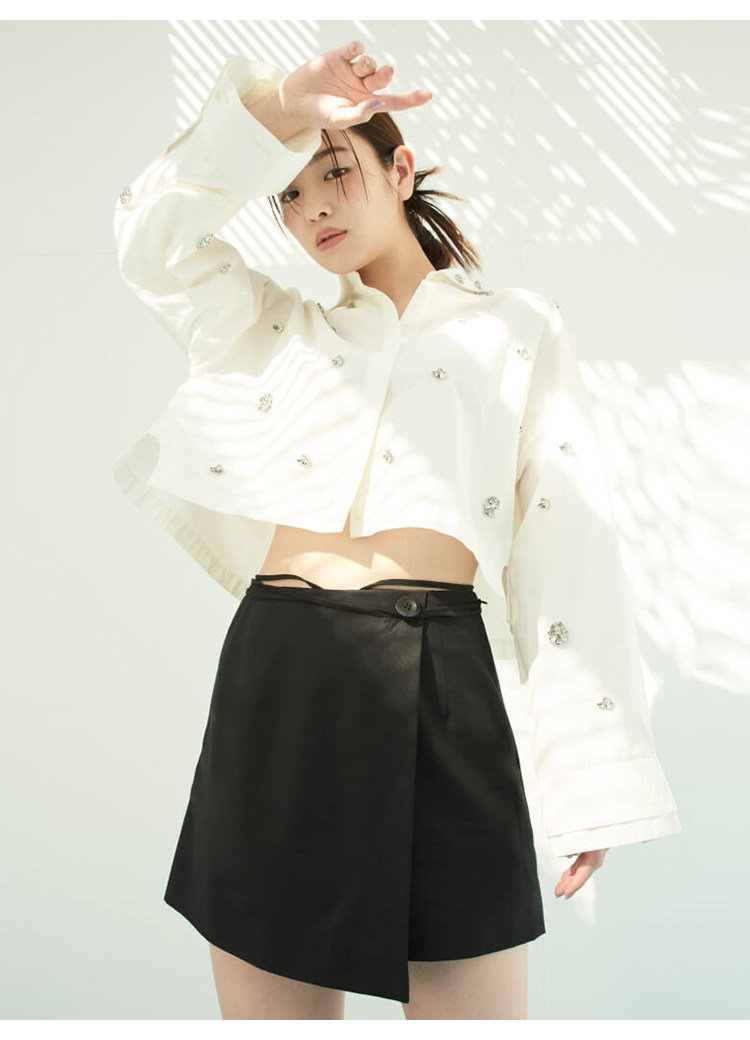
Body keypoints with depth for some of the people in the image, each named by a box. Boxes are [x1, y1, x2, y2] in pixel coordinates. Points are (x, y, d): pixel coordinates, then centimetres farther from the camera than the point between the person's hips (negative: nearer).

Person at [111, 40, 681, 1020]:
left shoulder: (518, 325, 13)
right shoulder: (279, 327, 22)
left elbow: (571, 557, 6)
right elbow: (156, 235, 7)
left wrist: (597, 777, 0)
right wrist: (276, 107, -1)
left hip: (438, 678, -2)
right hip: (274, 671, 3)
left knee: (473, 1007, -1)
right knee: (269, 1006, 8)